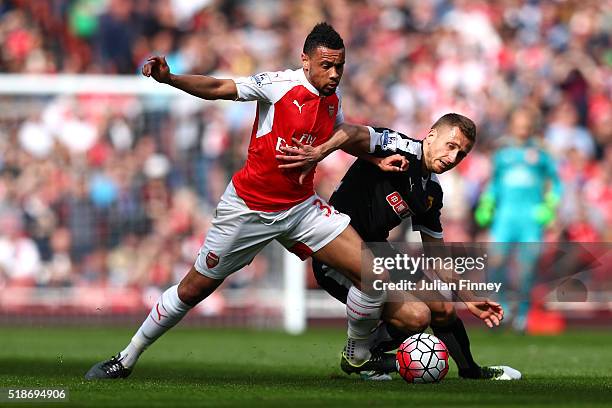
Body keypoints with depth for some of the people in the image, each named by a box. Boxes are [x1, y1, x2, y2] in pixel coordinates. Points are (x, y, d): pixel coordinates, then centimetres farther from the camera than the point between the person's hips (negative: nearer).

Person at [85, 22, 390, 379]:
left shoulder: (333, 99, 1)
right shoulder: (280, 85, -17)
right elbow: (217, 88, -23)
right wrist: (169, 78, -37)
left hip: (302, 208, 5)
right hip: (248, 209, -5)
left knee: (373, 276, -9)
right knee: (194, 289, 4)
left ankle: (359, 357, 15)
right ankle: (126, 360, 22)